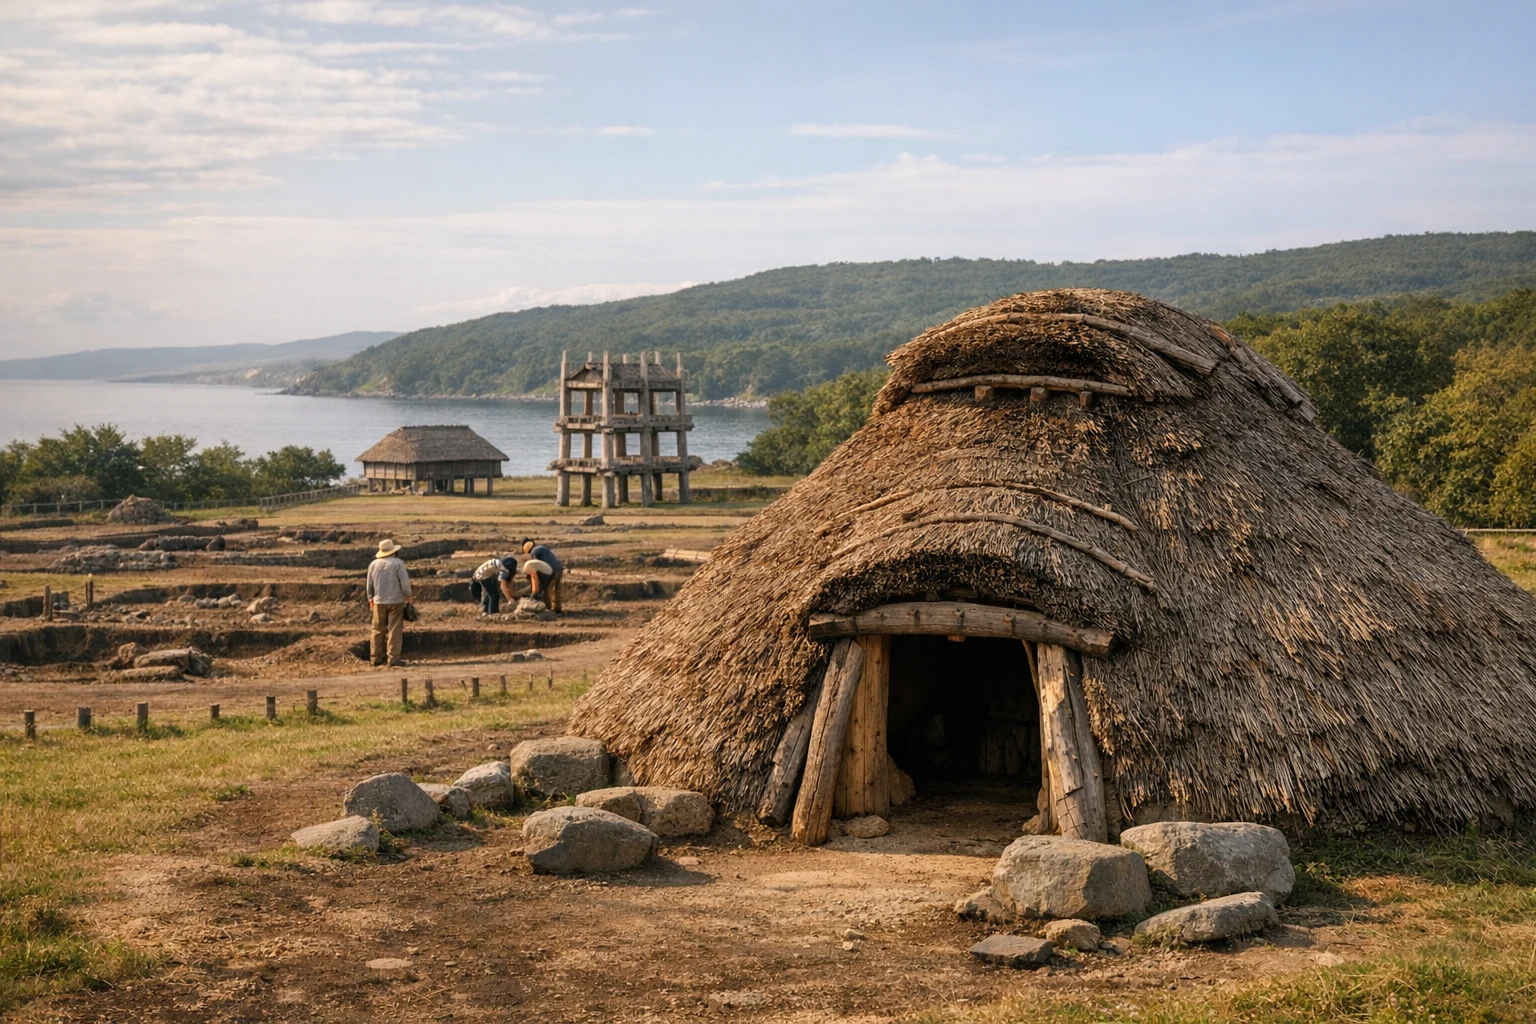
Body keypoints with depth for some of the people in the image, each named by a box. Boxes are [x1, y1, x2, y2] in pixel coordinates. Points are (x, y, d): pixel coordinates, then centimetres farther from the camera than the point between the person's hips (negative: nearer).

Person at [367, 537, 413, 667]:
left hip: (379, 602, 4)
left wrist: (371, 598, 22)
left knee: (378, 630, 12)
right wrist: (408, 596, 4)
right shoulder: (398, 563, -10)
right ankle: (394, 658, -3)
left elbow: (369, 584, 9)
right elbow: (405, 582, -11)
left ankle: (376, 657, 14)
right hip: (396, 601, -4)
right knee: (395, 630, 0)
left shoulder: (373, 564, 2)